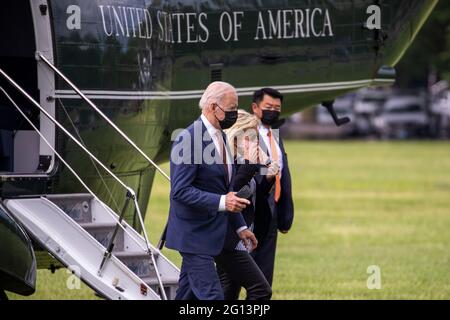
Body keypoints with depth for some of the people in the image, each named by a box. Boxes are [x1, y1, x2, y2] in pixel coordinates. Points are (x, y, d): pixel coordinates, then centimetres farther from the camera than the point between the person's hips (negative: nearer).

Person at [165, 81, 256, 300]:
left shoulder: (220, 138, 13)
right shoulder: (188, 140, -17)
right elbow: (180, 191, -22)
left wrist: (240, 226, 19)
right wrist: (221, 202, -29)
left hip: (211, 232, 9)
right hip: (194, 235, -9)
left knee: (188, 295, 13)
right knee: (211, 296, -12)